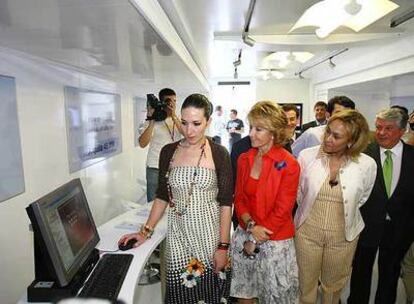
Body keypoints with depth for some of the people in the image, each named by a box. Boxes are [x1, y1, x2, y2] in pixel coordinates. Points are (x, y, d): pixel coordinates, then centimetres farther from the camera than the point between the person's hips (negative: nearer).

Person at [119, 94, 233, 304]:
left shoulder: (219, 154, -9)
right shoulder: (168, 152, -1)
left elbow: (226, 203, -8)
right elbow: (162, 196, 6)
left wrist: (223, 246, -10)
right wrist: (146, 231, 0)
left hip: (210, 231, -2)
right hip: (178, 231, 2)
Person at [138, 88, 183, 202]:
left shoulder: (178, 119, 7)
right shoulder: (152, 121, -4)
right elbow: (142, 144, -16)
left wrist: (174, 116, -20)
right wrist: (152, 121, -20)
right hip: (156, 169, -3)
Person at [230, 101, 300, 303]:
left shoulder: (289, 165, -15)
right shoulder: (244, 159, 0)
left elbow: (282, 211, -14)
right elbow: (239, 198, 3)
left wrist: (255, 241, -10)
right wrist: (250, 226, -14)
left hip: (275, 242, -4)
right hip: (244, 235, 4)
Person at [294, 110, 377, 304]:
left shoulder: (367, 165, -14)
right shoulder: (307, 156, -15)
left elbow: (361, 199, 6)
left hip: (343, 235, 1)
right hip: (307, 231, 0)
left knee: (333, 286, 24)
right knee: (306, 284, 18)